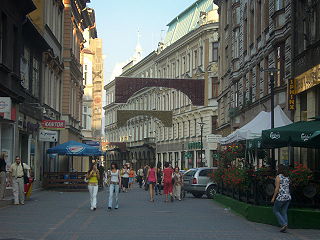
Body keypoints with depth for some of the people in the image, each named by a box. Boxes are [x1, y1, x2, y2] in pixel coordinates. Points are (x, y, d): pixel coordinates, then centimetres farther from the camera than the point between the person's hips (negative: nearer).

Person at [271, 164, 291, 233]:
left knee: (276, 211, 10)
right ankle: (284, 228, 6)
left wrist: (273, 197, -7)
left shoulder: (278, 177, -11)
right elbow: (287, 188, 15)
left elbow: (277, 188, -14)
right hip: (288, 197, 7)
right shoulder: (287, 177, 11)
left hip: (281, 197, -7)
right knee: (284, 212, 12)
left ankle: (284, 224, -6)